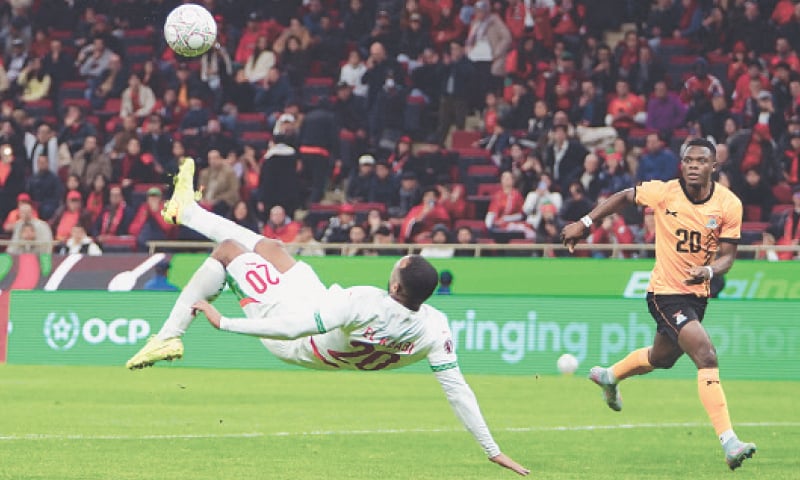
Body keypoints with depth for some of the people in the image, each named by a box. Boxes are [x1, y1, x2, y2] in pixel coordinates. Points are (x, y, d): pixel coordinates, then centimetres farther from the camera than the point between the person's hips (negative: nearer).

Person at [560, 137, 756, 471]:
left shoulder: (729, 204, -10)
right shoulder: (663, 193, -15)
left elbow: (727, 255, -7)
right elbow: (624, 197, 3)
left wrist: (710, 270, -29)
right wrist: (585, 223, 3)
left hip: (698, 293, 5)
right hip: (666, 293, -5)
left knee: (661, 359, 27)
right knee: (706, 356, -22)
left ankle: (609, 377, 58)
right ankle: (728, 442, -25)